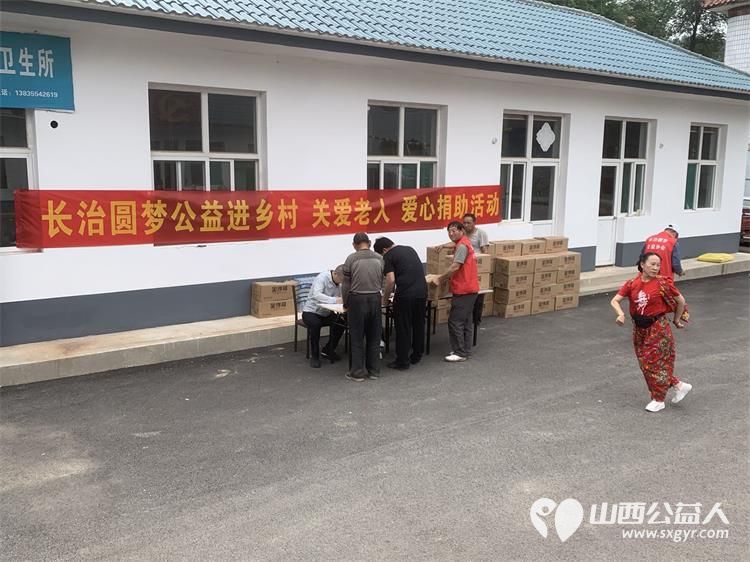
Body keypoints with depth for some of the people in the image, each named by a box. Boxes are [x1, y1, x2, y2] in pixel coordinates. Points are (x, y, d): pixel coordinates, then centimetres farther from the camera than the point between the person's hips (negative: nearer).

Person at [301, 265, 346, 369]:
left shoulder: (339, 282, -1)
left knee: (342, 321, -17)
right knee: (315, 324, -36)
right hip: (311, 312, -6)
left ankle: (328, 350, 3)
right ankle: (314, 356, -19)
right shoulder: (322, 278, -22)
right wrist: (334, 300, -47)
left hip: (326, 313, 6)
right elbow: (316, 295, -38)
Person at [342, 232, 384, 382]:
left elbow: (346, 285, -3)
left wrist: (345, 304, 10)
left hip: (357, 300, -3)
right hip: (375, 299, 3)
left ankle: (358, 372, 10)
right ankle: (373, 371, 18)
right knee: (374, 337, 11)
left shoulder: (351, 258, -5)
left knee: (357, 338, 5)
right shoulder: (379, 258, 4)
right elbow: (383, 282, 5)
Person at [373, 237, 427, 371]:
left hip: (405, 294, -6)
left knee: (403, 328, 3)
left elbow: (391, 280, -10)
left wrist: (385, 299, 3)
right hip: (422, 291, 7)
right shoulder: (410, 249, 20)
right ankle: (416, 356, 30)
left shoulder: (388, 256, 0)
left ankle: (402, 362, 9)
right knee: (418, 325, 18)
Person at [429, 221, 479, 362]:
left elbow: (455, 267, -23)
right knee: (465, 321, 14)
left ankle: (460, 353, -2)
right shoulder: (464, 244, 17)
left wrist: (440, 278, -14)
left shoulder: (462, 246, -16)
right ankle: (465, 351, 19)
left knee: (455, 321, -7)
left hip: (464, 290, -11)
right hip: (468, 288, 11)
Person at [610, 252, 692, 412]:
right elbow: (615, 300, -6)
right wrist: (621, 314, -25)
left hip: (657, 328, -5)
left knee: (655, 363, 2)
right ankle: (679, 385, 29)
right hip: (639, 328, 5)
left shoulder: (662, 283, -15)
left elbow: (681, 301, -3)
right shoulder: (632, 284, -5)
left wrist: (676, 320, 8)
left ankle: (658, 399, 20)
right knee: (645, 363, 12)